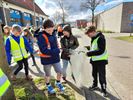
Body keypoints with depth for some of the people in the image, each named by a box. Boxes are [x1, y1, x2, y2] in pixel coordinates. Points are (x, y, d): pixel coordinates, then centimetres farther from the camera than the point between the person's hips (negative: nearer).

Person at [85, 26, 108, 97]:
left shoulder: (100, 38, -21)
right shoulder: (93, 38, 5)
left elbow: (101, 51, -27)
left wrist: (89, 54, -24)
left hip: (101, 60, -8)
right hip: (94, 60, 8)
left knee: (102, 76, 3)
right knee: (94, 74, 21)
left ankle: (104, 89, 24)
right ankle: (95, 85, 42)